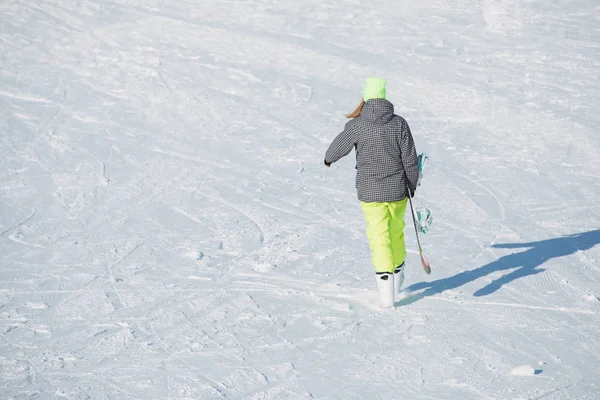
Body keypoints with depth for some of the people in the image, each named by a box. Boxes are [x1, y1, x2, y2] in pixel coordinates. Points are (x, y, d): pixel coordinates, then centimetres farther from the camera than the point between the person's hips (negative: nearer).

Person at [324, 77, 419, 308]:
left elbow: (339, 147, 6)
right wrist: (412, 185, 10)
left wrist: (328, 158, 29)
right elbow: (410, 159, -5)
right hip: (397, 190, 2)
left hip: (369, 192, -2)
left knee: (379, 237, 2)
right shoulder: (399, 123, -8)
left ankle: (385, 278, -12)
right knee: (396, 232, 21)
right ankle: (397, 273, 38)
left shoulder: (357, 125, -10)